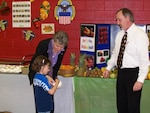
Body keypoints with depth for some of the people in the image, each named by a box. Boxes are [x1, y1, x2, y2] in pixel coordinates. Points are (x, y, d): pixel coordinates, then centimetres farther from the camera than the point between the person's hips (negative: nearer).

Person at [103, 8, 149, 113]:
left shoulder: (140, 34, -12)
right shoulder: (119, 34, 10)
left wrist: (140, 80, -19)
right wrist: (108, 68, 10)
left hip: (133, 73, -7)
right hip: (121, 73, 7)